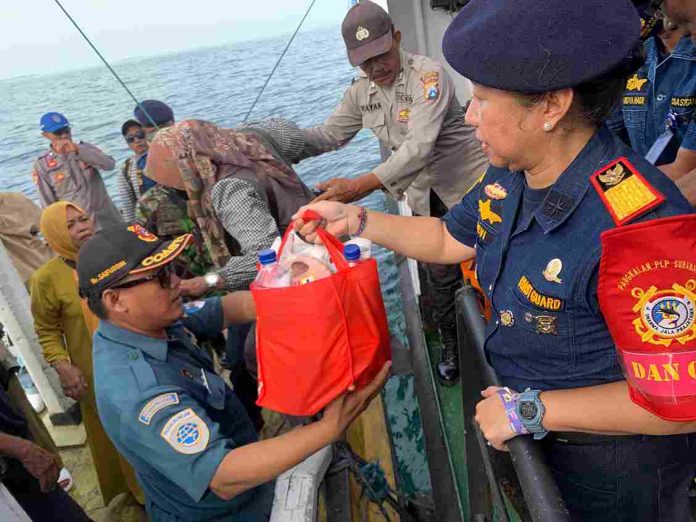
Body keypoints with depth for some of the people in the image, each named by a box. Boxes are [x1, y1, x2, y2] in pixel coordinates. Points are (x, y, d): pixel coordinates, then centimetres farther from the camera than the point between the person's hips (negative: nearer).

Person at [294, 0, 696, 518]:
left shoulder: (641, 226, -37)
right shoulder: (510, 173, -12)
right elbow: (449, 240, 6)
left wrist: (532, 409, -26)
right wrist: (354, 219, 1)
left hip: (613, 460, -6)